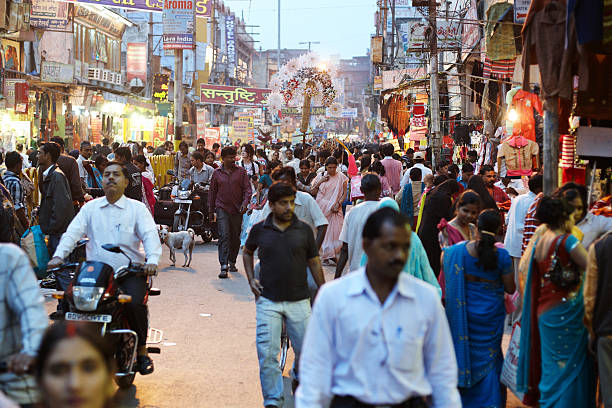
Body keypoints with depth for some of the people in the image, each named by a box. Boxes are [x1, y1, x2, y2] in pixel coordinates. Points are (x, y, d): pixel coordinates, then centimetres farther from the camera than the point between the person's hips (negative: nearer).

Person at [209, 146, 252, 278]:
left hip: (237, 209, 1)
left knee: (235, 237, 9)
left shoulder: (241, 171, 4)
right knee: (224, 235, -13)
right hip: (222, 208, -1)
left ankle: (232, 262, 28)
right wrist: (211, 211, 10)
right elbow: (212, 192, 11)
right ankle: (224, 267, -17)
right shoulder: (217, 173, 6)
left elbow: (247, 189, 1)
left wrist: (245, 203, -16)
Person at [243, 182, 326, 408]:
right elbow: (247, 252, 20)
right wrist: (251, 279, 8)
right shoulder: (259, 229, 1)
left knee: (305, 349, 7)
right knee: (267, 352, -5)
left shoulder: (304, 230, 1)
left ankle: (299, 377, 40)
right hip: (268, 300, -1)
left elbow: (314, 262, 8)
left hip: (299, 300, 1)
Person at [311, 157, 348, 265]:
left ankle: (331, 255, 4)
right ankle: (327, 256, 5)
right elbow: (313, 192, 7)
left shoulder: (341, 177, 2)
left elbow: (344, 193, 3)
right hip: (322, 208, 1)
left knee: (335, 230, -7)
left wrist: (338, 204, -11)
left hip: (334, 209, -1)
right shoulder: (321, 176, 6)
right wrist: (320, 182, -7)